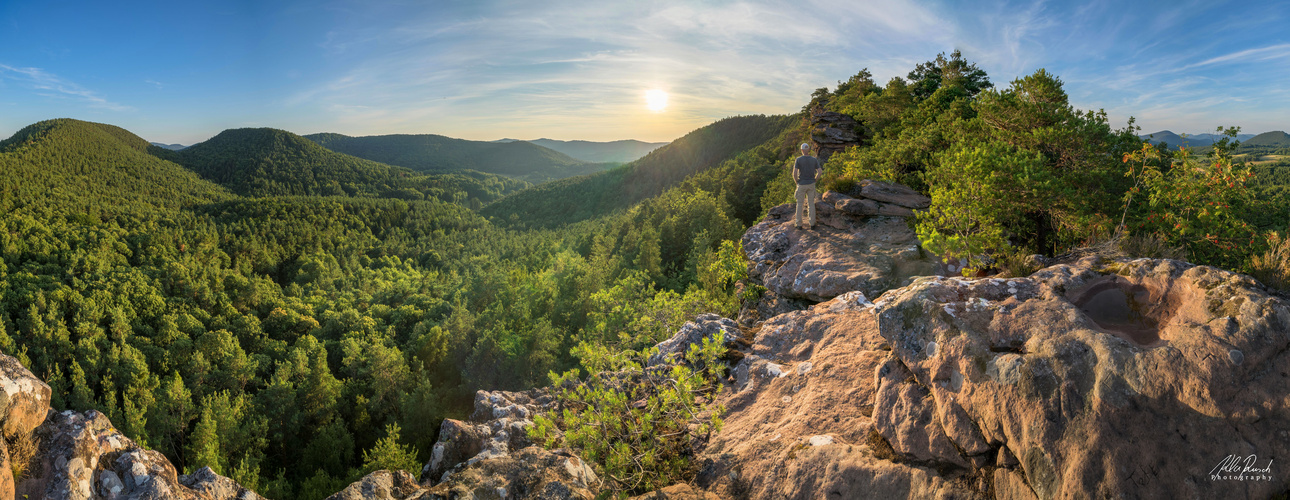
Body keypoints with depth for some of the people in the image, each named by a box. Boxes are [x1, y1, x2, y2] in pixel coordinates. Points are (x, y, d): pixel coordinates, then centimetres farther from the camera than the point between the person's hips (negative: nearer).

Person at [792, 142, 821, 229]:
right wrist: (815, 179, 7)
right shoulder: (814, 159, -1)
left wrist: (796, 181, -1)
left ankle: (799, 224, 11)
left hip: (801, 185, -2)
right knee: (811, 204, 12)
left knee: (800, 204, 10)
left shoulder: (798, 159, -10)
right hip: (811, 184, 2)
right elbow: (820, 171, -7)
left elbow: (795, 172, -18)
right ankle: (812, 224, 12)